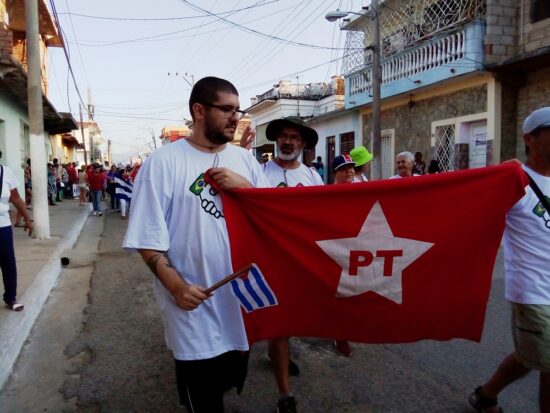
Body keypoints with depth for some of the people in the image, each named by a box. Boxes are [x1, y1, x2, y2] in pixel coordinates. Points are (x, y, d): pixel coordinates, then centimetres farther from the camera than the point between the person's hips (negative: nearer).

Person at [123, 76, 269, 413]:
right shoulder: (164, 161, -10)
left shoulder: (244, 159, 6)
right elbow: (148, 238, -11)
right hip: (194, 307, -5)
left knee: (232, 379, 24)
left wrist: (246, 187, -12)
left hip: (242, 298, 5)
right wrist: (176, 286, -20)